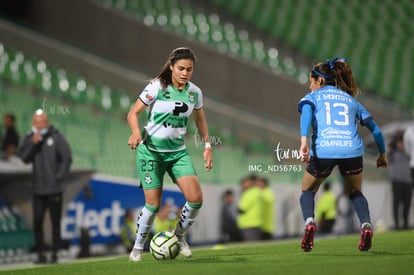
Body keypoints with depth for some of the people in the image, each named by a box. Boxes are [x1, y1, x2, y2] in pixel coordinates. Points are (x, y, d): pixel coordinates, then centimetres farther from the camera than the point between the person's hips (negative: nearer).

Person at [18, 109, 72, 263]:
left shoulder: (56, 137, -1)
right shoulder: (30, 139, 9)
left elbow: (67, 158, -1)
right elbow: (24, 158, -1)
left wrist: (59, 178, -6)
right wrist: (33, 144, -14)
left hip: (54, 189, -3)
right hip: (38, 189, 3)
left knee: (55, 222, 1)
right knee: (37, 222, -1)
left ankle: (55, 253, 7)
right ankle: (40, 253, 6)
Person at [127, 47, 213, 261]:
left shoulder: (194, 92, 0)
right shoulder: (156, 87, -13)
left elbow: (200, 120, 17)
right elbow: (133, 113, -10)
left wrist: (207, 146, 9)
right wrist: (136, 132, -29)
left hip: (178, 151, 4)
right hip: (151, 150, -4)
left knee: (196, 197, -13)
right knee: (153, 204, -6)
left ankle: (179, 235, 13)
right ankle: (138, 246, 17)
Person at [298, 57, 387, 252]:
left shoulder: (313, 96, 17)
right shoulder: (350, 99, 26)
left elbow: (306, 110, -8)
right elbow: (374, 129, 23)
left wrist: (303, 139, -21)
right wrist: (382, 154, 36)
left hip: (323, 150, -2)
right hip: (352, 150, 2)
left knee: (307, 191, 22)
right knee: (355, 192, 27)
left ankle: (309, 222, -8)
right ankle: (366, 225, -1)